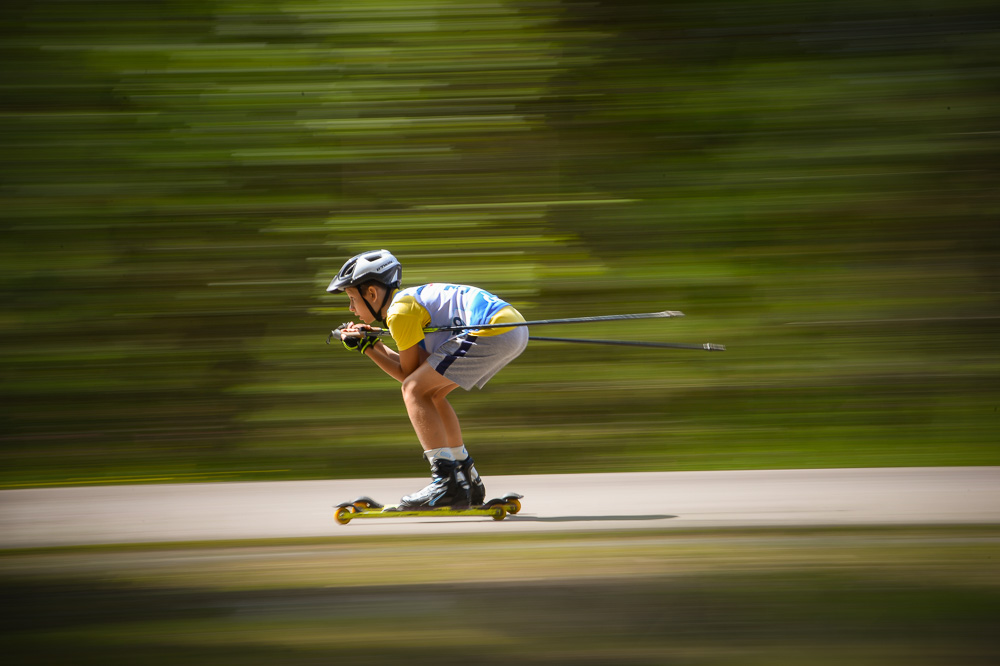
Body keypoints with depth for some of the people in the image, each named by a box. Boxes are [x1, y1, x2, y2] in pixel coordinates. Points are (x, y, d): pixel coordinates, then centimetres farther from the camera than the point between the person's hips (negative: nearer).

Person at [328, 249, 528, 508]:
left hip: (493, 329, -10)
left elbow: (408, 375, 1)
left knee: (415, 390, -9)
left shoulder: (400, 310, -6)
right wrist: (373, 345, 20)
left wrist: (368, 348, 7)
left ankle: (448, 484, -16)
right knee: (431, 393, 21)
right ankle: (467, 481, 22)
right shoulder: (413, 298, 23)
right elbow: (417, 368, 21)